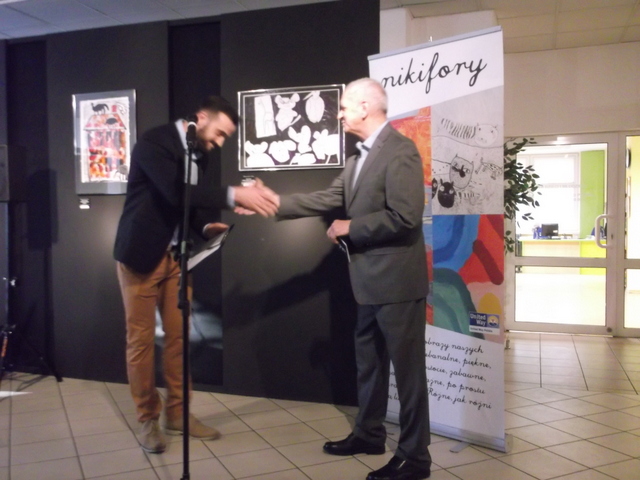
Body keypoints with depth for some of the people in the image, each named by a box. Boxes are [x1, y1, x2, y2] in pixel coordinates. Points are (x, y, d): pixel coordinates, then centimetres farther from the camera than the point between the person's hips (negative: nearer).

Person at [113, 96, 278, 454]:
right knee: (141, 338, 2)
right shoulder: (155, 142, -17)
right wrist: (235, 195, -38)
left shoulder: (201, 154, 6)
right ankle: (148, 419, 15)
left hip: (176, 255, 7)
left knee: (178, 335, 8)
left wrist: (207, 226, -9)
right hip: (142, 254, -6)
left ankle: (178, 414, 20)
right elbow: (176, 192, -32)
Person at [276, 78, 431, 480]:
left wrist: (350, 227, -15)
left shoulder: (400, 151, -16)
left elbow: (404, 217, -25)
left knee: (407, 368, 3)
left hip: (397, 280, -9)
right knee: (368, 363, 20)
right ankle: (369, 434, 37)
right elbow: (326, 200, 10)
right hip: (371, 281, 10)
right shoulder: (360, 157, 12)